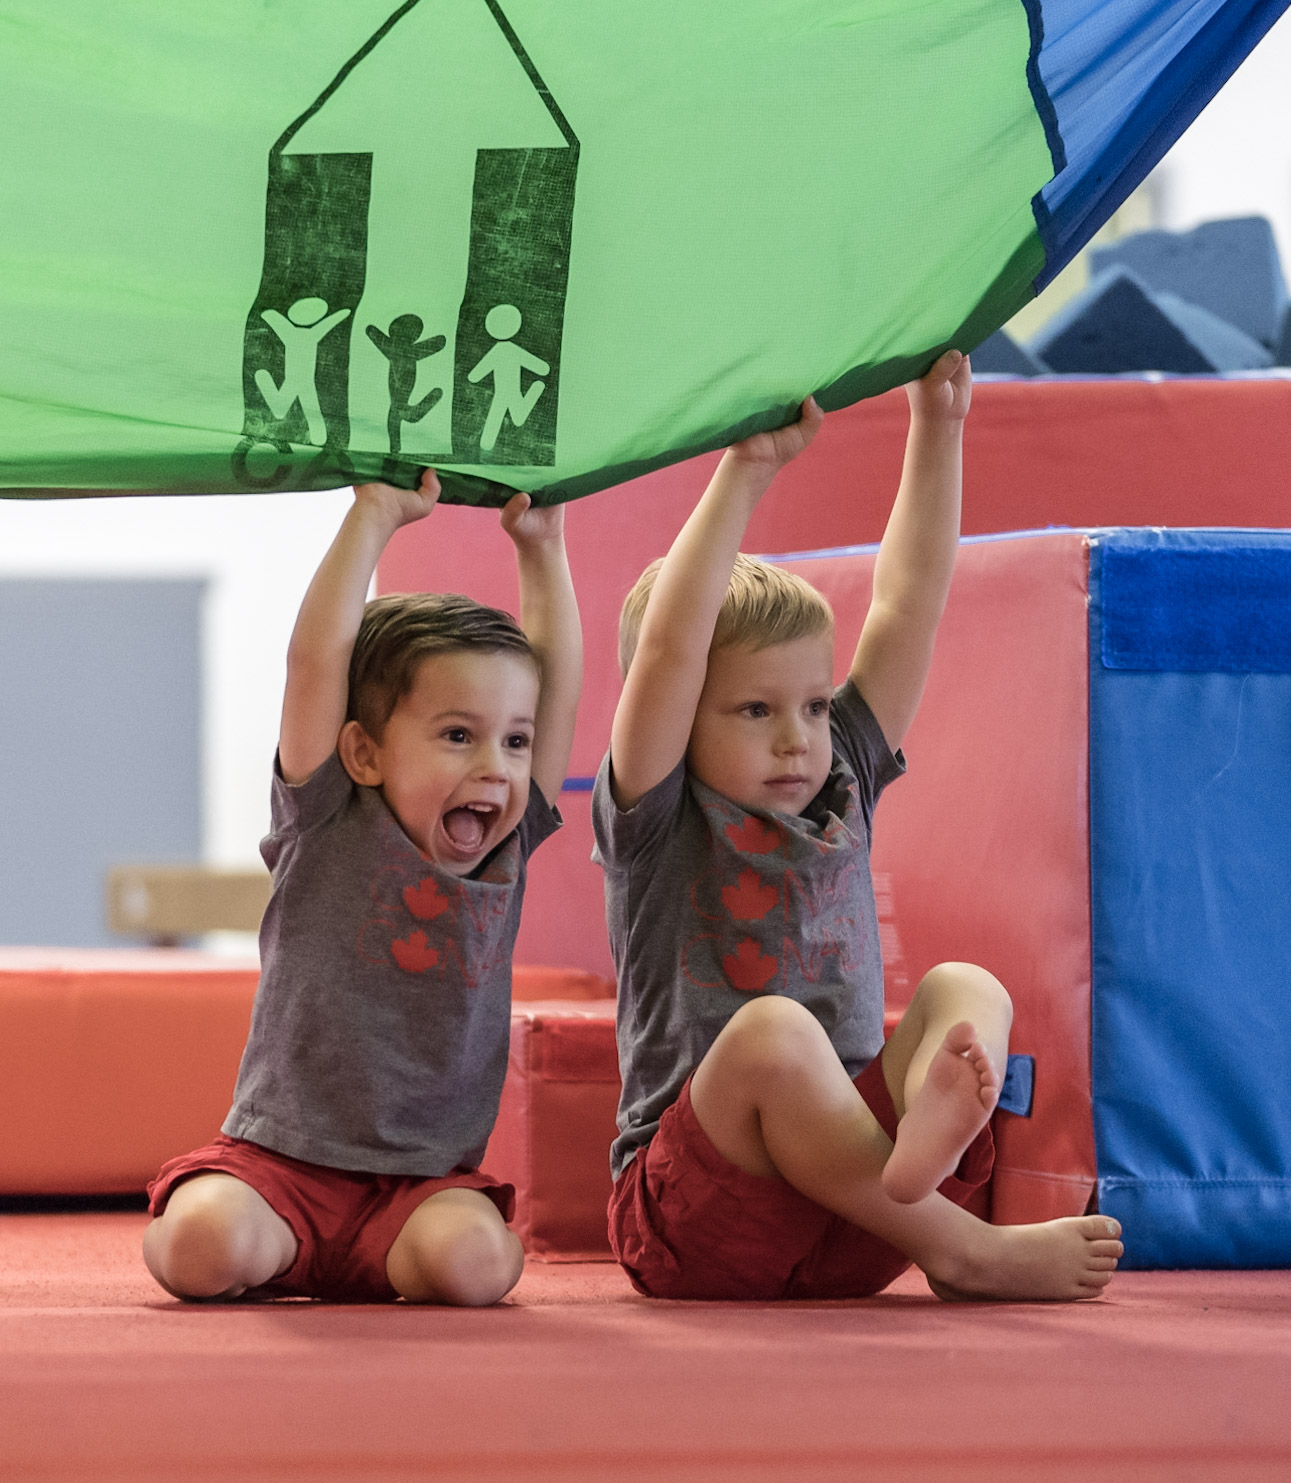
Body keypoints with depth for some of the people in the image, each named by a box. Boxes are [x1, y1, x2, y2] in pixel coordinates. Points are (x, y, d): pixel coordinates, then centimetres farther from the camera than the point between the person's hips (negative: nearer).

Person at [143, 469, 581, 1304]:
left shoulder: (508, 850, 8)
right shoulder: (328, 828, -3)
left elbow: (559, 682, 9)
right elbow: (317, 661, -11)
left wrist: (542, 546, 8)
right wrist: (376, 516, -8)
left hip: (425, 1179, 3)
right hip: (281, 1161, -3)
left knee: (473, 1258, -29)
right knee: (202, 1244, -30)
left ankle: (343, 1269, 4)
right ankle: (274, 1252, 6)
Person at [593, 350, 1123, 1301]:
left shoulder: (840, 794, 14)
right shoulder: (657, 822, -1)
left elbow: (908, 610, 10)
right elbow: (667, 648, -17)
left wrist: (937, 429, 5)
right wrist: (746, 472, -18)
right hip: (692, 1215, -5)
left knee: (965, 989, -11)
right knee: (773, 1031, -32)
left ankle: (931, 1134, -46)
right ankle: (966, 1254, -33)